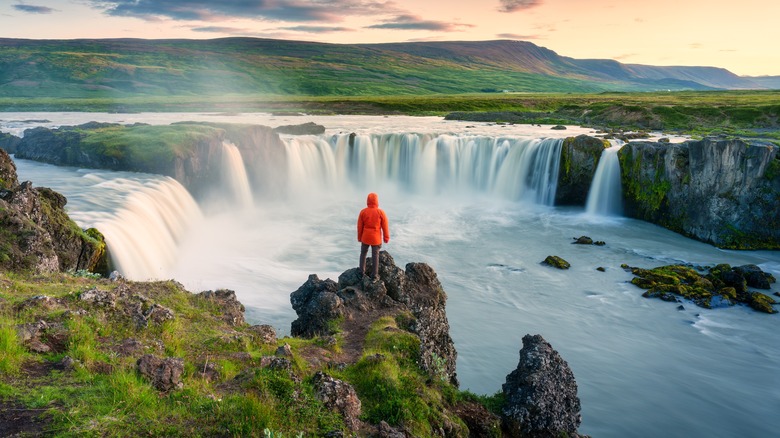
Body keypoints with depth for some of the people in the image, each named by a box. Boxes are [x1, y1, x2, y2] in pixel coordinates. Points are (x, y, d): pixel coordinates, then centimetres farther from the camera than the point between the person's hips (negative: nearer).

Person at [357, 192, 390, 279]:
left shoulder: (363, 212, -11)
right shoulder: (380, 212, -15)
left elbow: (360, 226, -3)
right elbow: (385, 226, -7)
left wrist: (359, 237, 11)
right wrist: (386, 237, 6)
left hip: (365, 237, 1)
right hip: (376, 238, -1)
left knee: (363, 253, 20)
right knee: (375, 255, 10)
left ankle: (362, 271, 23)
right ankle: (375, 274, 15)